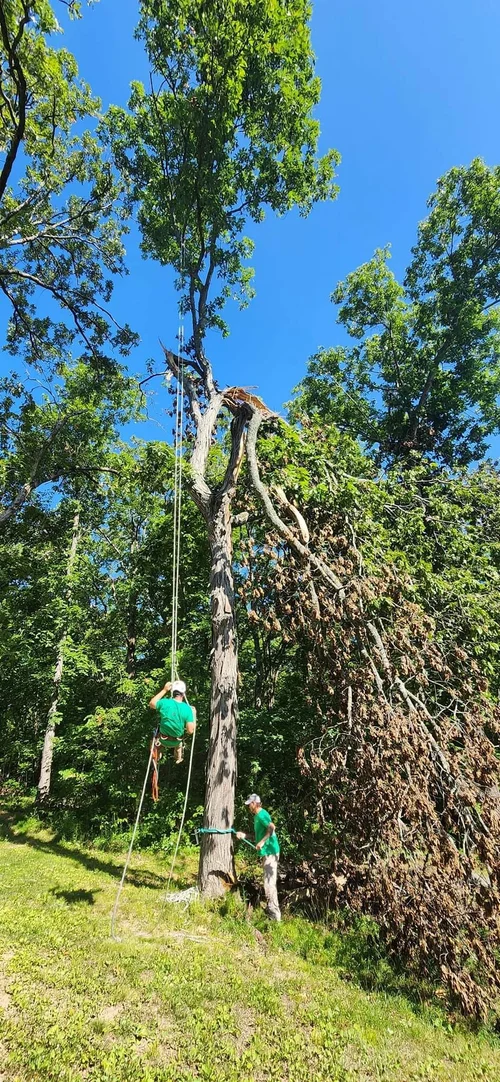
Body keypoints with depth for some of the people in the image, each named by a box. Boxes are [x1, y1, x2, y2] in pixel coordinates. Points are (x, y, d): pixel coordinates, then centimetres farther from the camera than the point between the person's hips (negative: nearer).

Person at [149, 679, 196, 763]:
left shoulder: (165, 703, -22)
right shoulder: (187, 709, -23)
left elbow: (151, 703, 0)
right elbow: (190, 731, -21)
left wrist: (164, 690, 0)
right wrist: (193, 715, -8)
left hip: (163, 740, -1)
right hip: (176, 742, 1)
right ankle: (178, 758, 52)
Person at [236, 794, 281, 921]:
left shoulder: (261, 814, -14)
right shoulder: (258, 816, 17)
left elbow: (272, 828, -29)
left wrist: (262, 842, -28)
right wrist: (244, 835, 16)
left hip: (270, 852, -10)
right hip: (267, 852, 10)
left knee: (269, 883, -8)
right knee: (270, 882, 18)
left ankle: (274, 914, -3)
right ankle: (272, 910, 29)